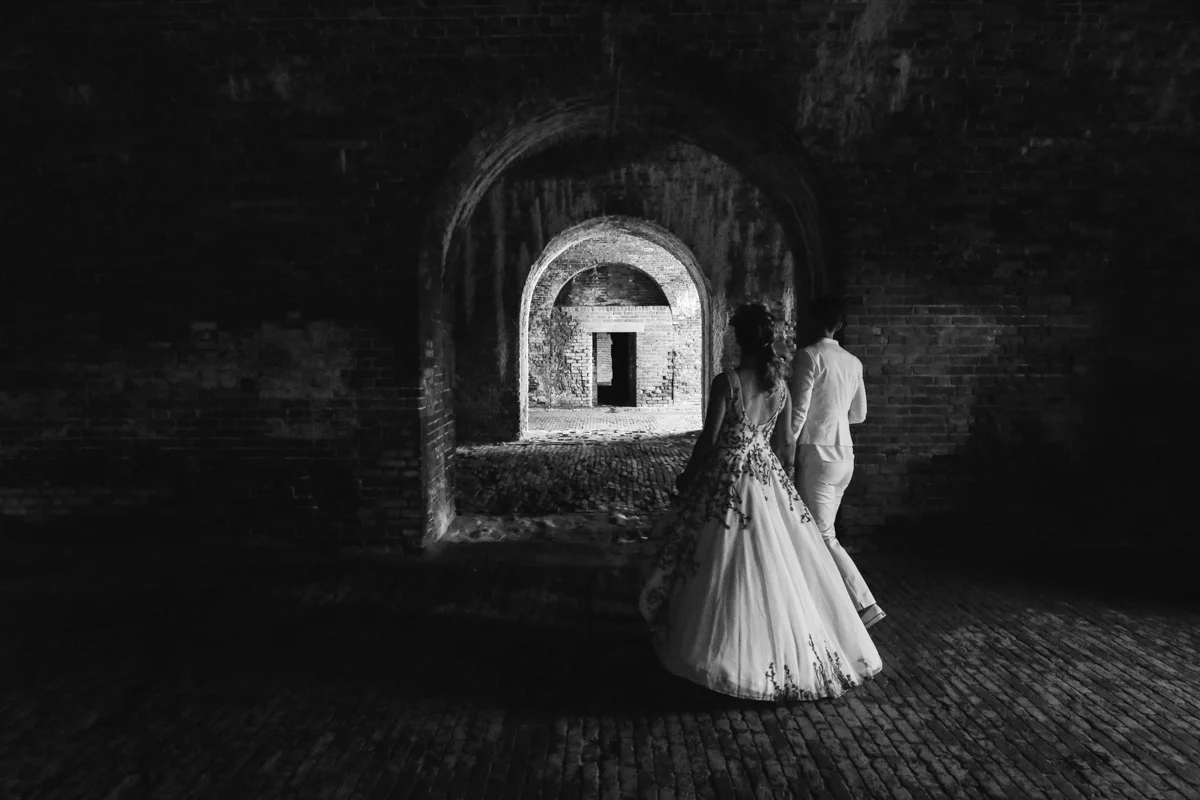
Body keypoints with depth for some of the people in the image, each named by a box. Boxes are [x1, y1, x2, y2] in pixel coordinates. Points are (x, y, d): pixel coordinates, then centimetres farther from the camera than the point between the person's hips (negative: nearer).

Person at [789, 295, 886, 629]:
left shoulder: (810, 355, -11)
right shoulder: (853, 362, 10)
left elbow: (799, 410, -14)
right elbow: (859, 414, 18)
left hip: (817, 453, -8)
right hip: (844, 454, 8)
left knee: (823, 537, -3)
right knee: (817, 530, 15)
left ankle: (865, 604, -4)